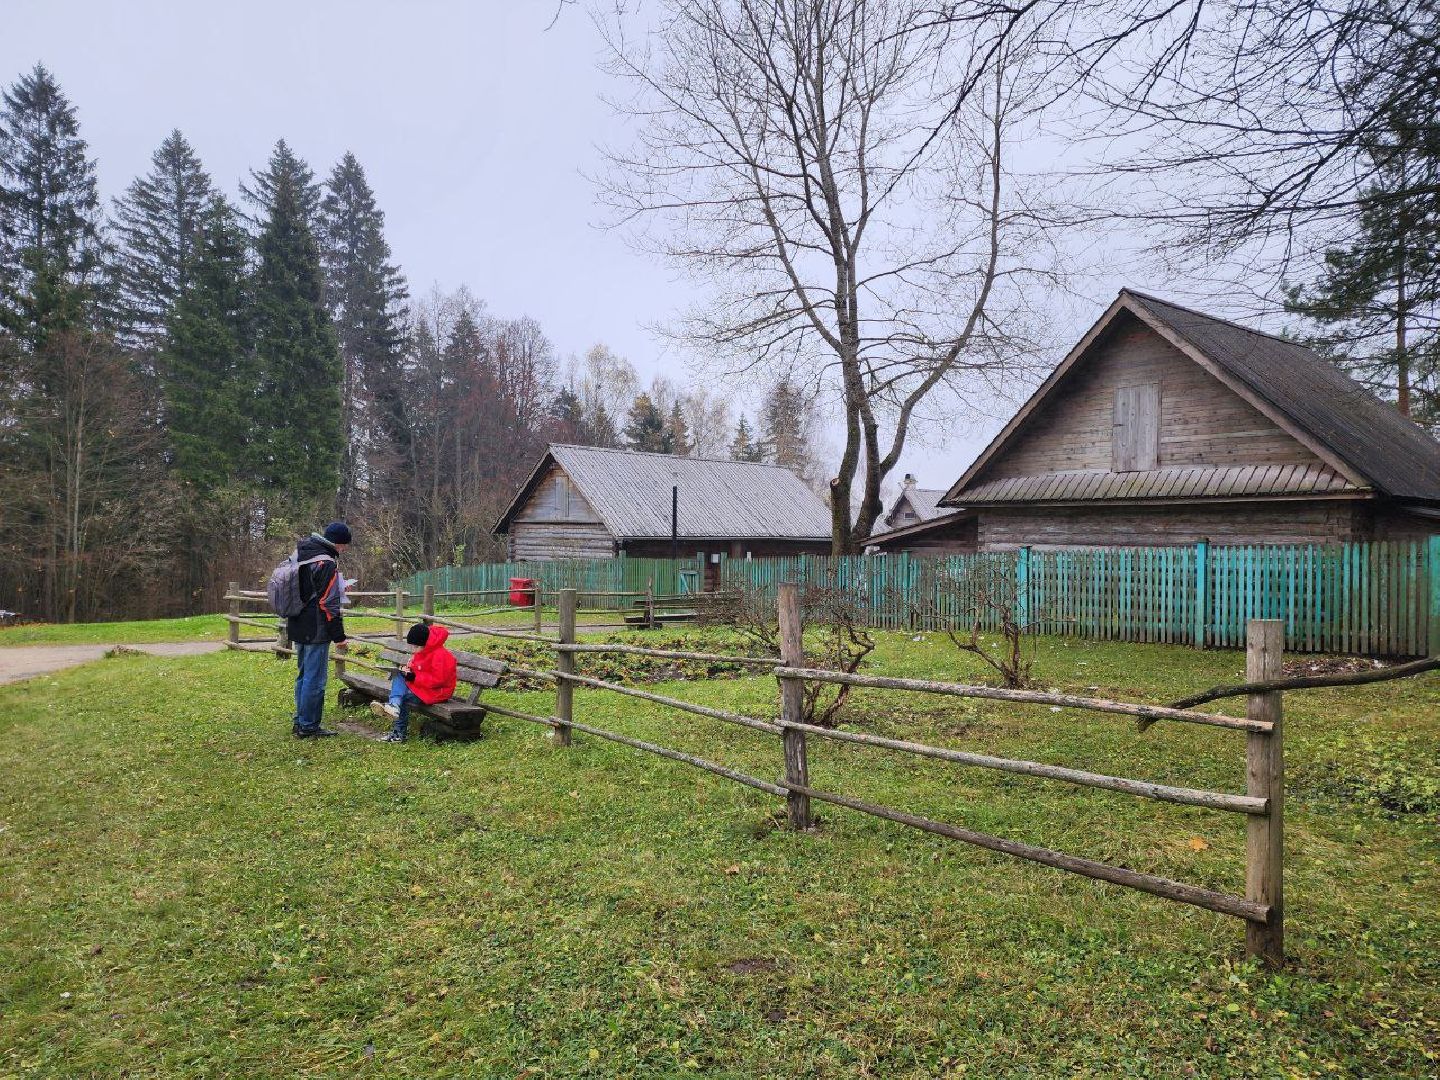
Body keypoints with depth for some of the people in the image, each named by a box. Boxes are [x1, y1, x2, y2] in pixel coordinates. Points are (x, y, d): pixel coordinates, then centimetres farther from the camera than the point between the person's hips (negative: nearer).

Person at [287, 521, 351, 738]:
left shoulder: (299, 555, 11)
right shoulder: (326, 564, -18)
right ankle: (308, 727, 5)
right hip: (316, 632, -10)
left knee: (303, 675, 19)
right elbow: (329, 604, -19)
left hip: (297, 629, 10)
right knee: (315, 679, -1)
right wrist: (339, 637, -14)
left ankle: (299, 722, 27)